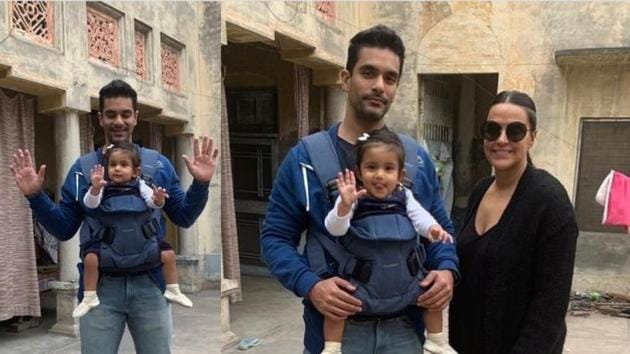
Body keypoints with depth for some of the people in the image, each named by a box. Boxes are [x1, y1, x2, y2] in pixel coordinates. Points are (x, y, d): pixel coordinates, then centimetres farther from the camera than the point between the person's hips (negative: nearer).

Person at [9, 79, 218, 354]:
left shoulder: (159, 164, 4)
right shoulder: (83, 168, 3)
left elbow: (183, 218, 4)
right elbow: (64, 229, 4)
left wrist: (200, 184, -11)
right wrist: (35, 196, -9)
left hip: (149, 284, 1)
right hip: (100, 287, 0)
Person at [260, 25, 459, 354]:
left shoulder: (417, 157, 5)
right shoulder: (306, 156, -5)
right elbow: (275, 236, -4)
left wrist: (447, 269, -9)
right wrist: (310, 285, -20)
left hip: (404, 327, 3)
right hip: (336, 327, -2)